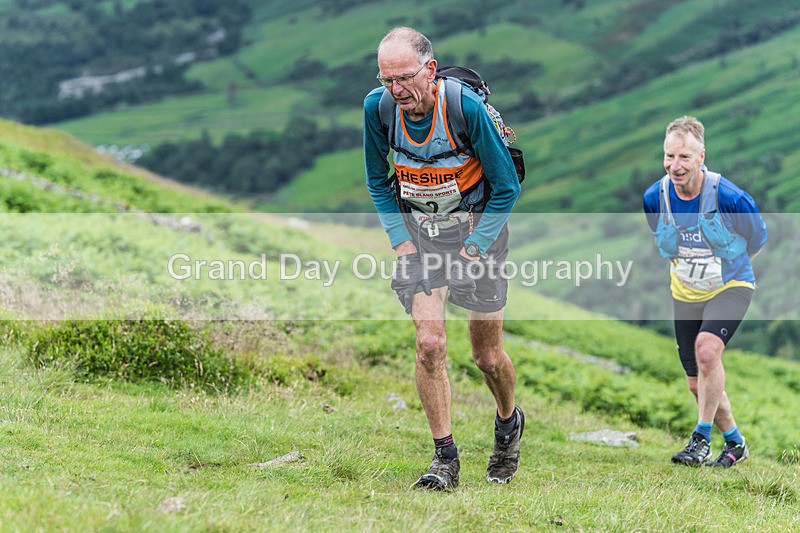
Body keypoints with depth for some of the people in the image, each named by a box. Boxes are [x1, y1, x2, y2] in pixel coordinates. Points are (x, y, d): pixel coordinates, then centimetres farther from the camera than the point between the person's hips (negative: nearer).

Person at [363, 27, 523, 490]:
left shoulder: (466, 107, -25)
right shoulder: (378, 107, -13)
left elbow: (507, 186, -14)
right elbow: (379, 181, 5)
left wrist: (474, 249, -14)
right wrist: (401, 240, -3)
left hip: (476, 227, -2)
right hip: (418, 230, 2)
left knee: (488, 356, 5)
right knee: (430, 344, -14)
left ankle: (509, 422, 37)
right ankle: (445, 458, -4)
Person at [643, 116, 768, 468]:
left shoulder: (730, 198, -25)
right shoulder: (653, 199, -15)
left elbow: (757, 237, -4)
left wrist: (724, 266, 7)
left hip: (730, 287, -4)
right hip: (685, 293, 4)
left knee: (707, 347, -30)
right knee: (697, 383, 7)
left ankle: (701, 438, -17)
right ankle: (734, 442, 30)